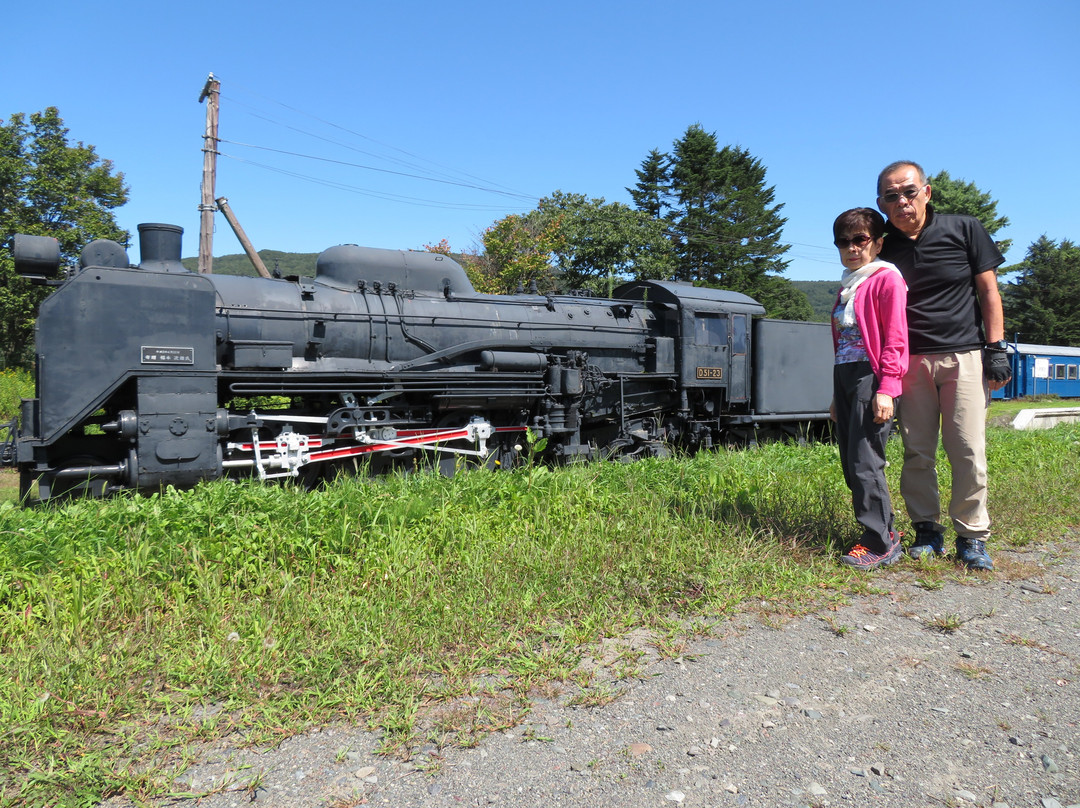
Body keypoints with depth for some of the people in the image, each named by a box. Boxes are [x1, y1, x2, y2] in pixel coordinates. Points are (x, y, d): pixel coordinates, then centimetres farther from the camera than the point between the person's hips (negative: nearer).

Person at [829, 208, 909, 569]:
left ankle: (880, 544, 0)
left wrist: (886, 389, -19)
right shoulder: (846, 288, 21)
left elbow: (895, 339, -12)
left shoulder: (887, 279, -3)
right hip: (845, 376, 9)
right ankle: (884, 530, 20)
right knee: (850, 463, 8)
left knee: (864, 462, -10)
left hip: (871, 378, -8)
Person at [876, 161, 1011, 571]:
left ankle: (972, 537, 11)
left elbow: (989, 291, 4)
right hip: (909, 361, 1)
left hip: (964, 356, -1)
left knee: (969, 451, -3)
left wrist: (996, 349, -2)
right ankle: (927, 532, 17)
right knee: (917, 453, 4)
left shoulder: (964, 229, 1)